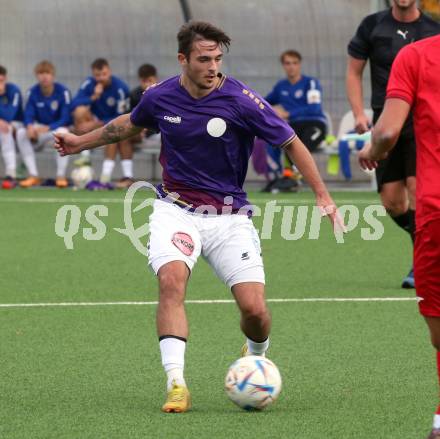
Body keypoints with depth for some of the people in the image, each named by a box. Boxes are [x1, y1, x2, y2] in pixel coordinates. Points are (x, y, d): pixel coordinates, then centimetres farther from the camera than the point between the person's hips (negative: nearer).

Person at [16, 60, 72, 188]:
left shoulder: (63, 91, -14)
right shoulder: (33, 92, -4)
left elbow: (66, 119, -17)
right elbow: (28, 115, -7)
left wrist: (48, 128, -32)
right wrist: (30, 126, -32)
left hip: (57, 129, -3)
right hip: (39, 131, 3)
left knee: (63, 132, -37)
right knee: (21, 133, -24)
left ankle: (61, 176, -30)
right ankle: (33, 175, -22)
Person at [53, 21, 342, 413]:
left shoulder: (242, 101, -14)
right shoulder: (160, 97, -4)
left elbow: (292, 143, -4)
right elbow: (130, 124, 21)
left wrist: (323, 196, -8)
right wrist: (82, 142, 31)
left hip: (229, 216, -1)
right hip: (176, 210, 1)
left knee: (254, 309, -11)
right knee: (171, 279, -28)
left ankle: (257, 359, 26)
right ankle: (177, 384, -31)